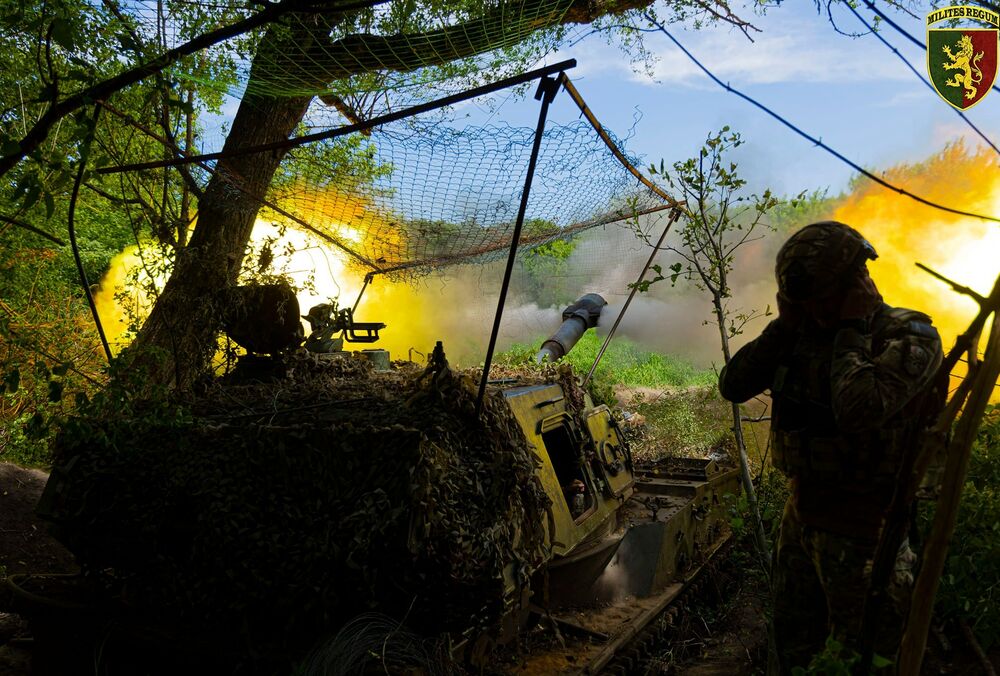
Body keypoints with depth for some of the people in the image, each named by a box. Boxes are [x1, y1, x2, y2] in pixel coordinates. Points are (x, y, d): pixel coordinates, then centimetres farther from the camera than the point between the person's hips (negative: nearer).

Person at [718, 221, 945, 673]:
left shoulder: (910, 338, -17)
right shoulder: (803, 333, 2)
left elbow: (858, 408, -36)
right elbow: (732, 386, -3)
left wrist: (853, 329, -21)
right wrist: (783, 325, -10)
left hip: (862, 529, -6)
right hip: (801, 513, 6)